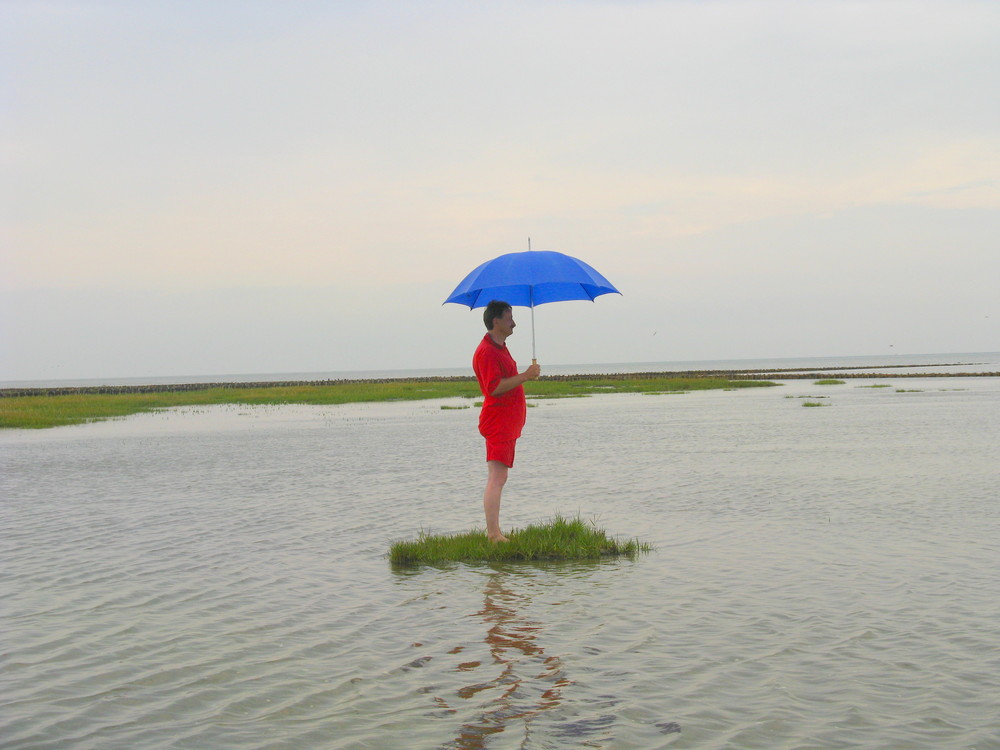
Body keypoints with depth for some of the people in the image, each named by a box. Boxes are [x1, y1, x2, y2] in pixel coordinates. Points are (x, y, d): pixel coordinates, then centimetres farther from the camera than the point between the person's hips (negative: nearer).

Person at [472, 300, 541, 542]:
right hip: (498, 421, -11)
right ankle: (493, 534, -16)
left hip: (507, 422, 11)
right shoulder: (487, 351, -15)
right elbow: (494, 388, -24)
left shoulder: (500, 348, 19)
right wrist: (525, 376, -23)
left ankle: (494, 532, 14)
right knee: (496, 478, -14)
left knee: (498, 479, 11)